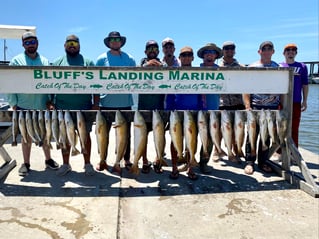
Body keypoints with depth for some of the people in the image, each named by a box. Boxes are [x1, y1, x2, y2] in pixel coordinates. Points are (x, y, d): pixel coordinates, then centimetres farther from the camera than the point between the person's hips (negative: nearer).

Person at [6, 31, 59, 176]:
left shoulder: (45, 61, 7)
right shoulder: (16, 61, 1)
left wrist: (51, 101, 2)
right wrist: (13, 104, -5)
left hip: (43, 106, 2)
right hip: (24, 107, -2)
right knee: (27, 136, 7)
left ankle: (48, 159, 28)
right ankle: (26, 163, 20)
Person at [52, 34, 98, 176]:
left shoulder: (88, 62, 5)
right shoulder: (57, 63, 9)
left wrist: (96, 103, -5)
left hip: (84, 107, -1)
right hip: (63, 108, 2)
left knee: (85, 135, 7)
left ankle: (87, 164, 20)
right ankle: (66, 164, 25)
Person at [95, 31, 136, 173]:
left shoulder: (129, 59, 7)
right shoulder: (102, 58, 2)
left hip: (125, 102, 1)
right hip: (107, 102, -1)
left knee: (126, 133, 11)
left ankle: (127, 160, 26)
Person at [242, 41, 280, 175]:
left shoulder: (278, 68, 11)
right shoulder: (252, 67, 2)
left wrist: (281, 105, 5)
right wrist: (247, 106, -12)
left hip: (273, 107, 3)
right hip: (256, 106, -3)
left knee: (267, 136, 9)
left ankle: (262, 162, 20)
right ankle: (249, 162, 8)